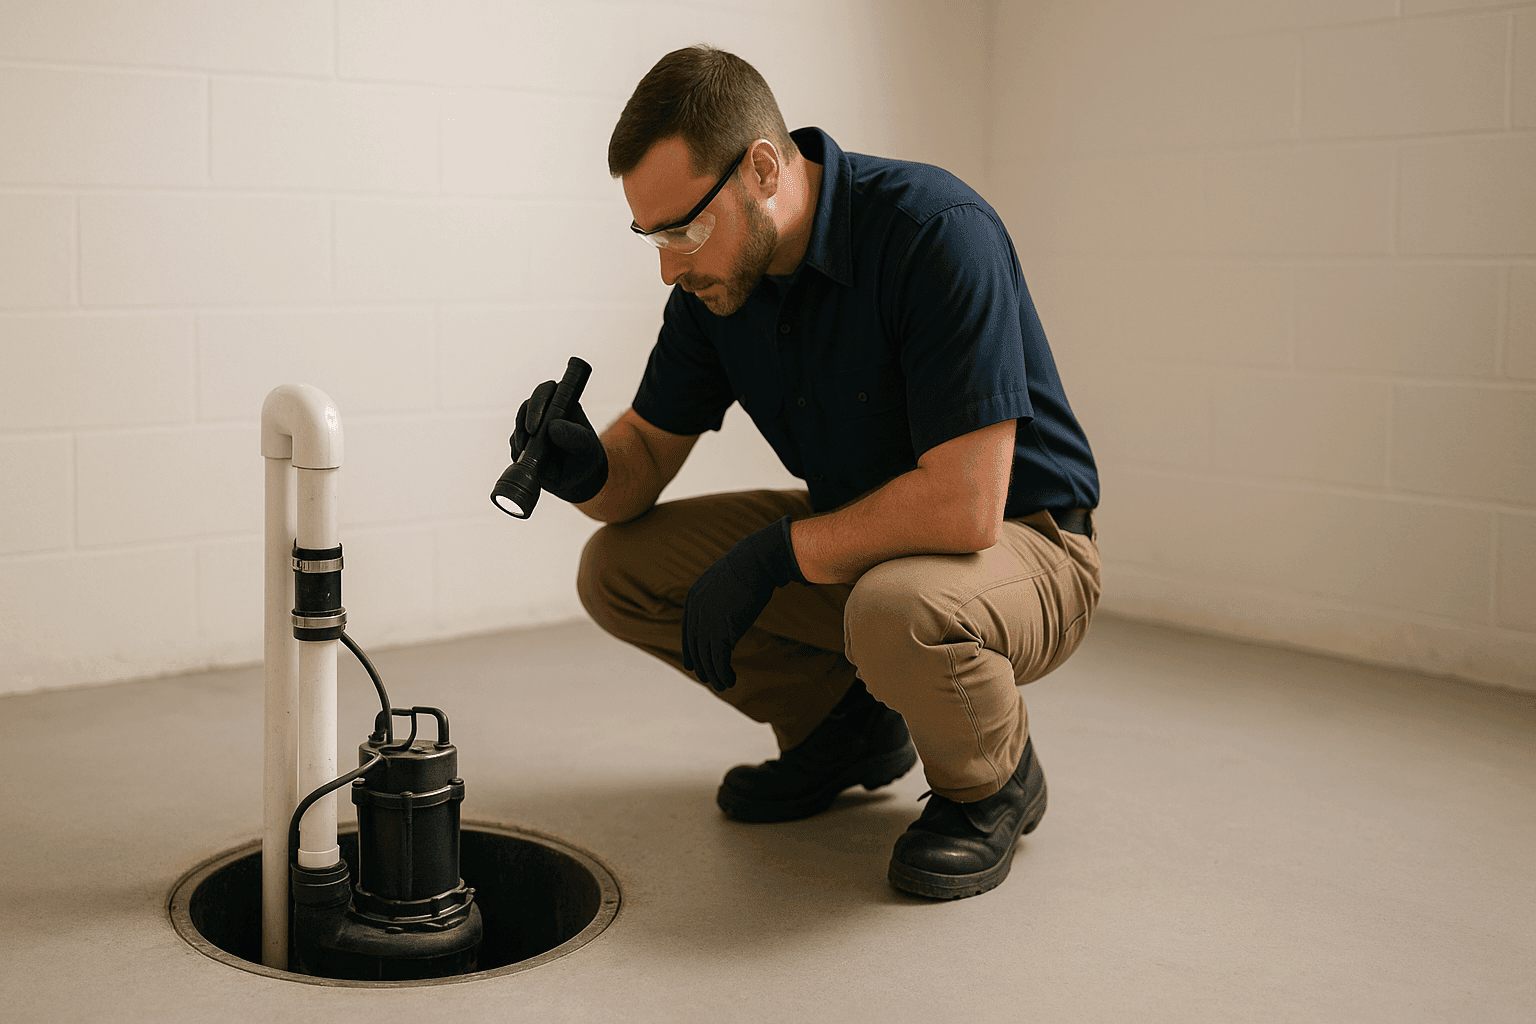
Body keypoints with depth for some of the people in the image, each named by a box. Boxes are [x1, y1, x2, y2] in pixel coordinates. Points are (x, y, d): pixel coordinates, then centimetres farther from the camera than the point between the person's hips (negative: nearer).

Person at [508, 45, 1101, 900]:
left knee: (896, 612, -40)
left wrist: (771, 556, -24)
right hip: (861, 538, 7)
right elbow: (647, 454, 3)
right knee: (622, 569, -3)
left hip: (1021, 542, -7)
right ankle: (847, 725, 14)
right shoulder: (716, 277, -6)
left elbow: (964, 505, -33)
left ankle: (993, 781, -5)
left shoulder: (937, 233, -29)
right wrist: (584, 467, -21)